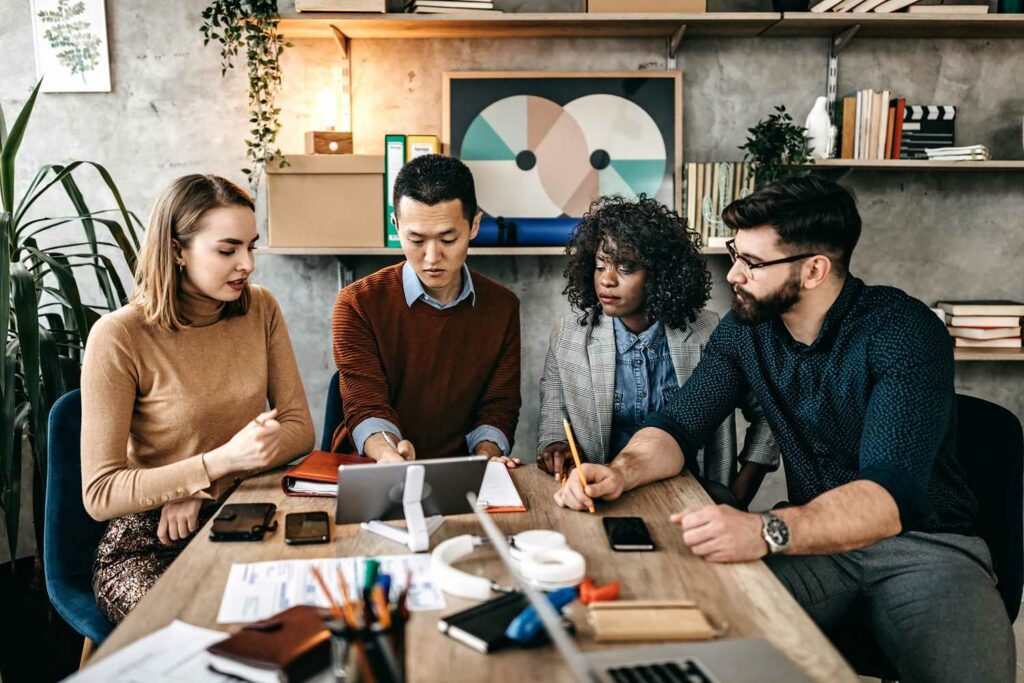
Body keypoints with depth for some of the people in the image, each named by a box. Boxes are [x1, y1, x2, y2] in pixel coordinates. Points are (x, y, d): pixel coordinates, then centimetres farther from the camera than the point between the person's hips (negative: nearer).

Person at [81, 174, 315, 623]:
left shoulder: (260, 310, 0)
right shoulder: (119, 337, -14)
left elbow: (300, 428, 0)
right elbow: (100, 494, -14)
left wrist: (201, 490, -13)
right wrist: (223, 460, -26)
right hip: (146, 546, -4)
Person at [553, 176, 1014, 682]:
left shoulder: (904, 332, -17)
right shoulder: (745, 327, 0)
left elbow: (892, 493, -28)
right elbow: (678, 425, 3)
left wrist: (767, 531, -45)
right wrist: (622, 471, -20)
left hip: (925, 541, -3)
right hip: (814, 535, 3)